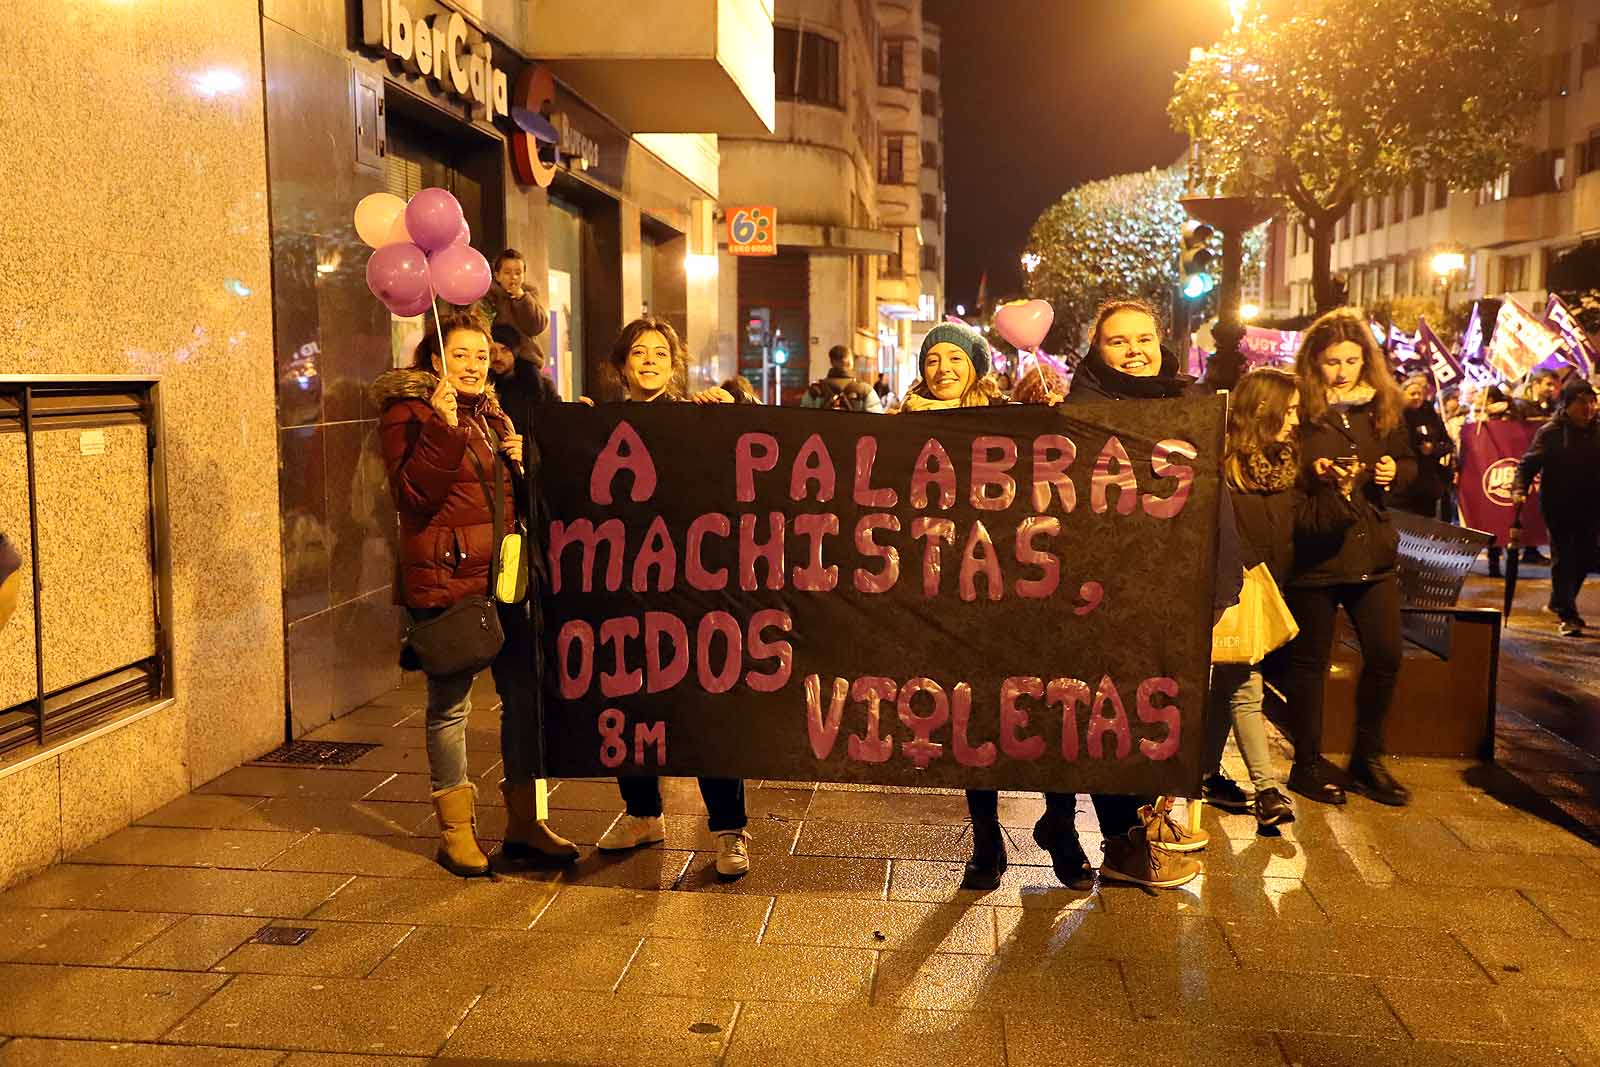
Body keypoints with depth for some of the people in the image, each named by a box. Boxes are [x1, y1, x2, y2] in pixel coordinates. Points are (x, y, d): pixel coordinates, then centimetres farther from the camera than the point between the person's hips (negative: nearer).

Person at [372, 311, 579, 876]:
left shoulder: (493, 415, 18)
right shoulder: (408, 413, -3)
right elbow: (413, 495, -16)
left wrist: (523, 462, 3)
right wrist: (444, 428, -23)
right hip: (445, 578, -7)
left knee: (524, 693, 9)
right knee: (450, 703, 1)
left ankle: (524, 823, 21)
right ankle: (455, 831, 15)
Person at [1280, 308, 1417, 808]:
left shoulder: (1383, 405, 8)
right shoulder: (1297, 406, -8)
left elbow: (1409, 463, 18)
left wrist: (1395, 473, -3)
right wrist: (1312, 474, -24)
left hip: (1371, 550, 5)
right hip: (1313, 552, -5)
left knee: (1386, 655, 6)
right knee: (1310, 659, 5)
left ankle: (1367, 759, 24)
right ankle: (1307, 762, 19)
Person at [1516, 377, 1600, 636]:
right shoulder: (1550, 432, -7)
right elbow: (1529, 463, -9)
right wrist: (1520, 489, -25)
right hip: (1558, 506, -4)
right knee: (1563, 559, 0)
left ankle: (1559, 603, 32)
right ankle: (1567, 616, 4)